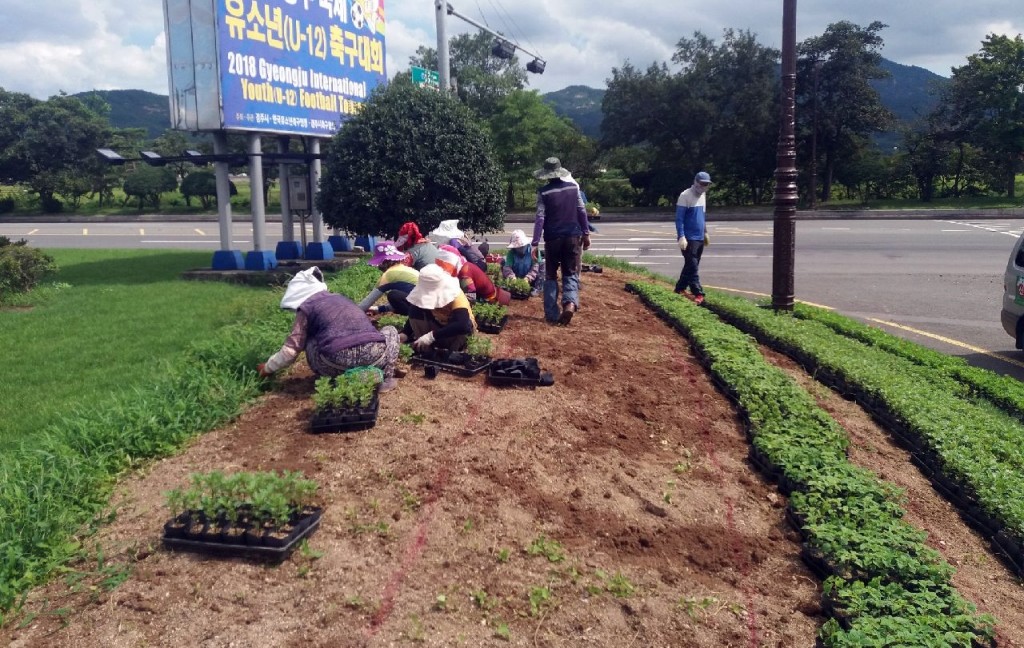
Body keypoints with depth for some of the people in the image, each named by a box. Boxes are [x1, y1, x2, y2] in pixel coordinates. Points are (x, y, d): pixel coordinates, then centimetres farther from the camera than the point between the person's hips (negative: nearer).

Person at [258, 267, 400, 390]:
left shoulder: (306, 307, 16)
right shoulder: (340, 297, 32)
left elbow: (291, 349, 15)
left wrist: (268, 367, 33)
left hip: (339, 363, -2)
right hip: (374, 356, 3)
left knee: (310, 344, 28)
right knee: (390, 331, 34)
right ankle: (386, 378, 15)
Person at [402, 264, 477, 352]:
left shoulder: (456, 296, -34)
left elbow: (463, 326, -49)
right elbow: (413, 316, -12)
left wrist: (431, 336, -54)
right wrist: (405, 333, -33)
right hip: (438, 325, 4)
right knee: (415, 312, -20)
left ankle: (453, 352, -12)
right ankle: (425, 350, -12)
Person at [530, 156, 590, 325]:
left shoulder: (543, 192, -7)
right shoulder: (573, 187, 2)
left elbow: (540, 218, -12)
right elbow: (581, 212, 4)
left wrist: (535, 243, -12)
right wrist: (586, 233, 12)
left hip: (553, 239, -1)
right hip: (573, 236, 2)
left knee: (551, 276, 11)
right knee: (571, 274, 7)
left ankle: (552, 314, 7)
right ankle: (570, 302, -21)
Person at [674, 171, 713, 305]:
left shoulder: (703, 195, 12)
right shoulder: (685, 196, -13)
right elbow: (679, 218, -16)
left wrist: (705, 232, 25)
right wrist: (681, 236, -23)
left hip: (699, 238, 8)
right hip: (689, 238, -8)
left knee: (691, 266, 12)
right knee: (692, 266, -8)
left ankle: (680, 288, 22)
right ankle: (698, 294, -9)